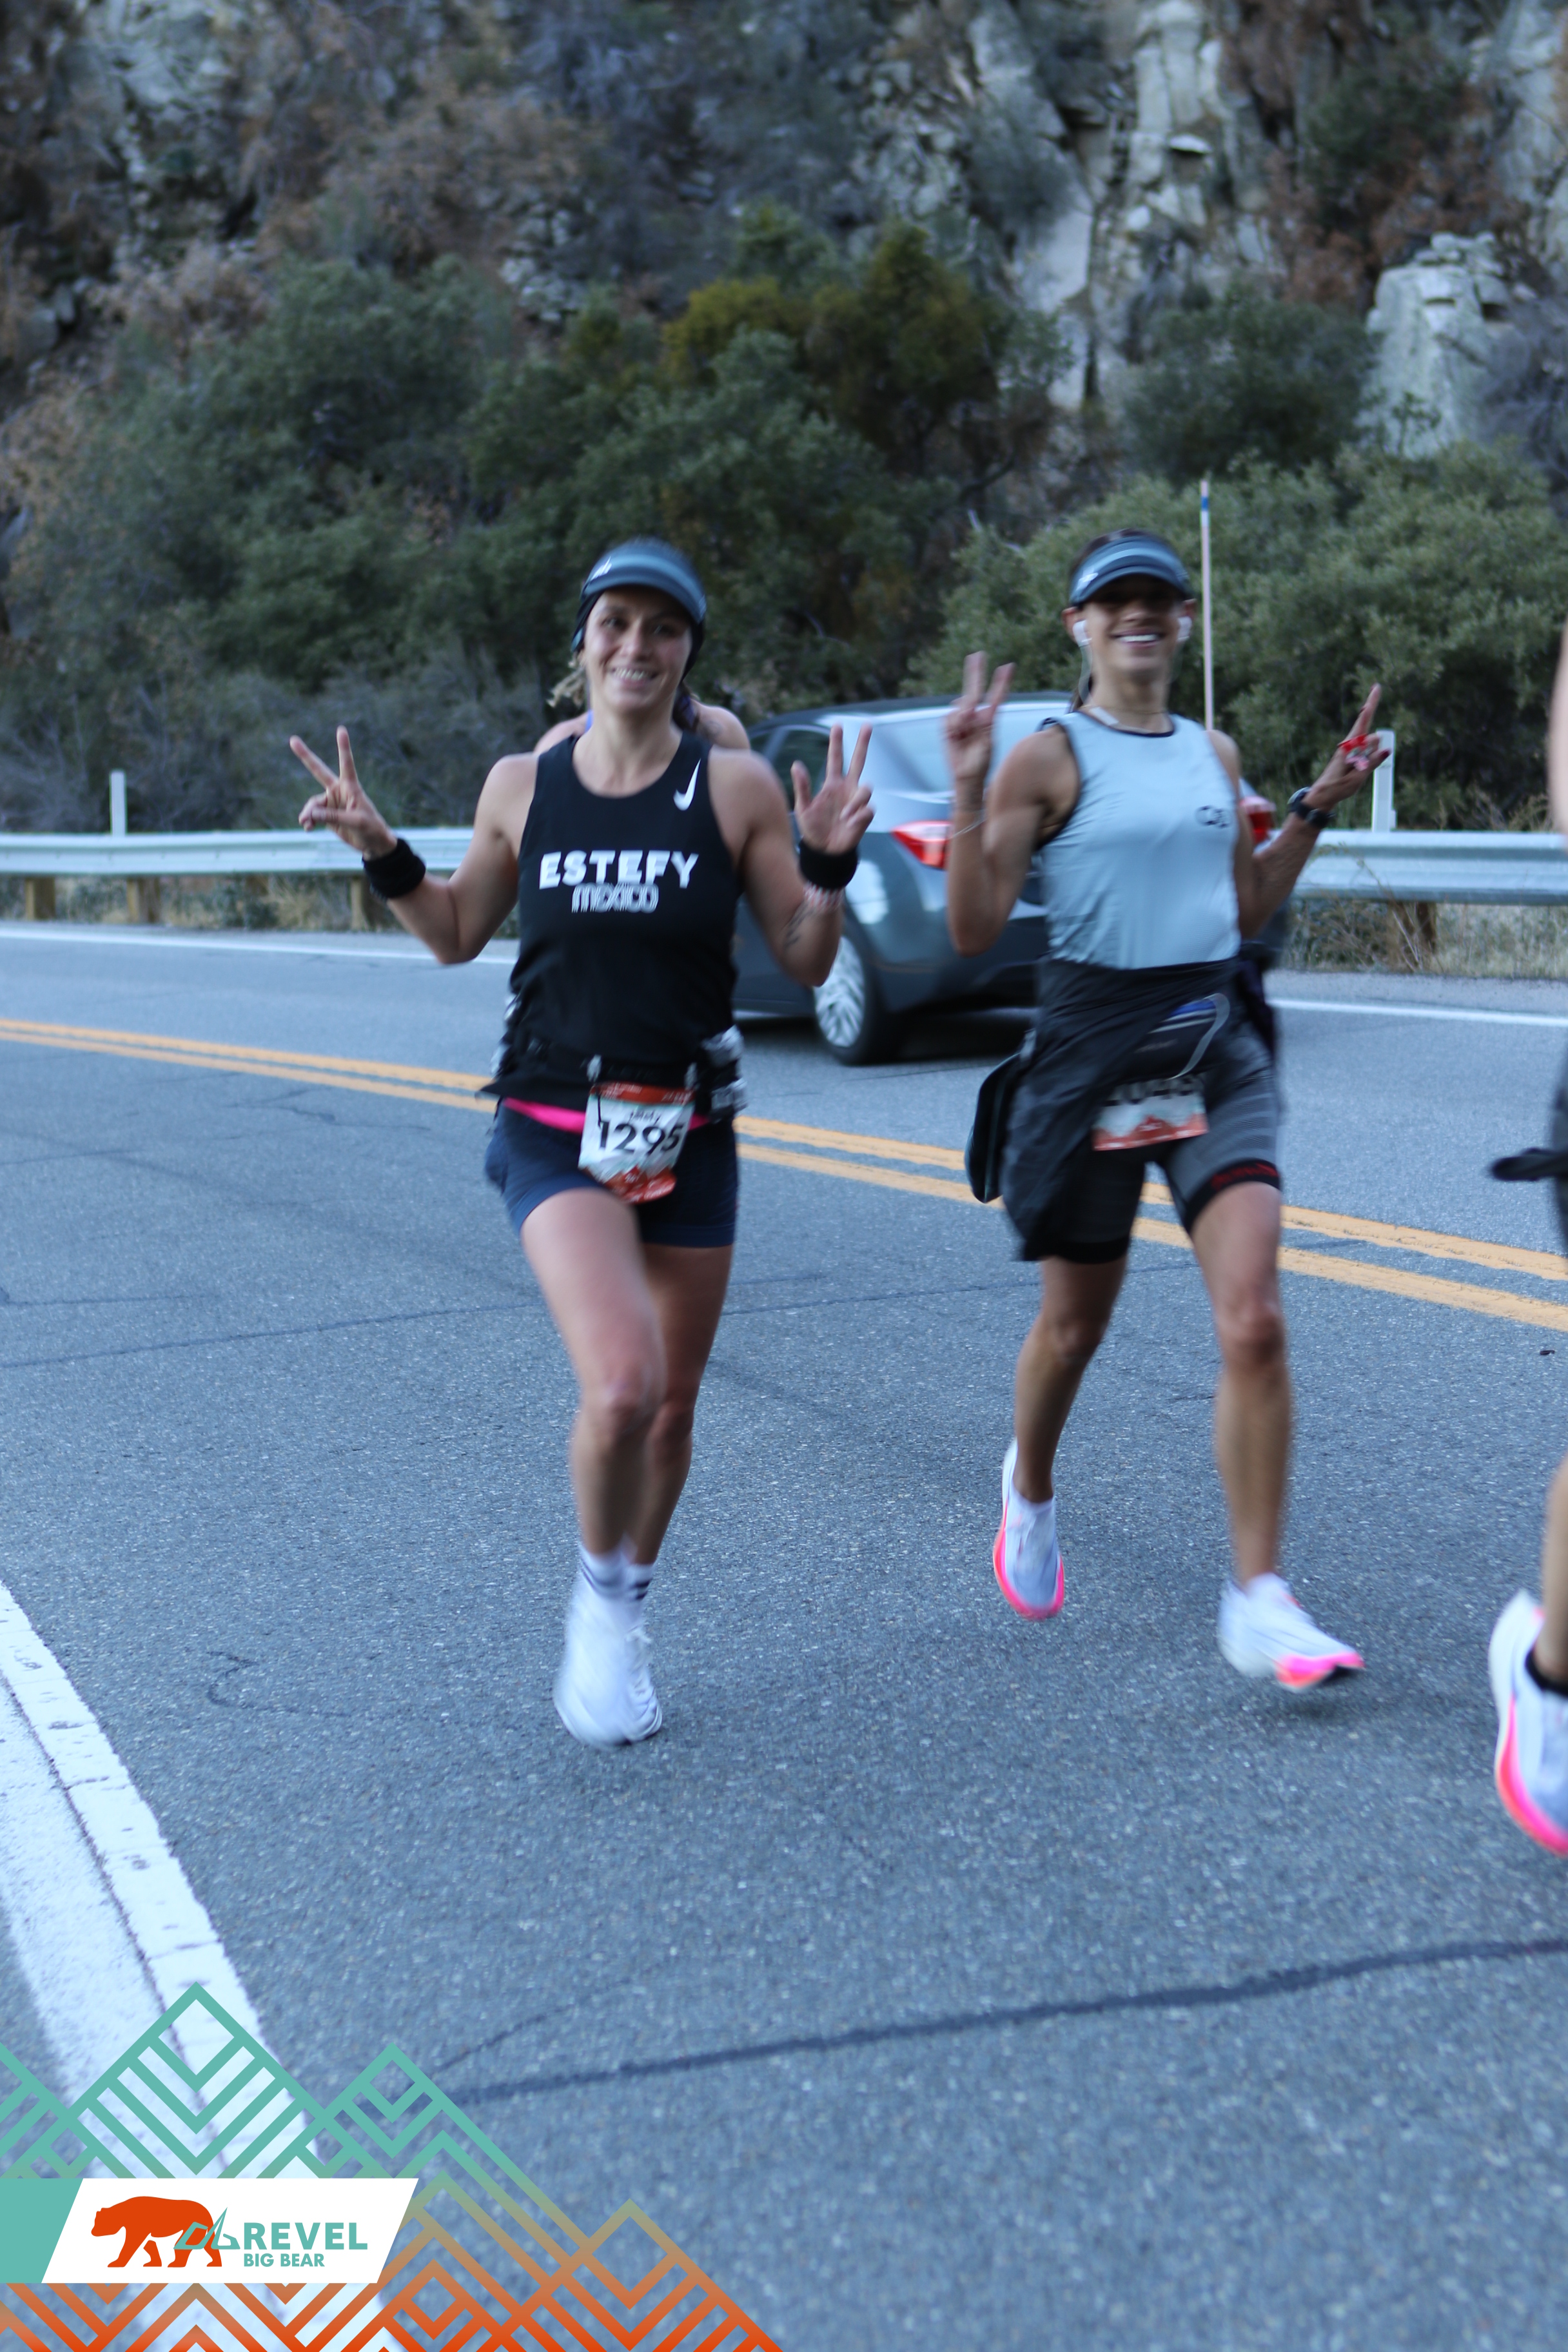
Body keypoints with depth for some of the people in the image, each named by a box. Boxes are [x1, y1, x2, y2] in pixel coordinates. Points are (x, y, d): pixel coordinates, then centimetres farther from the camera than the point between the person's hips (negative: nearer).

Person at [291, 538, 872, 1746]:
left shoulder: (736, 785, -2)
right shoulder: (522, 785, 3)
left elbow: (807, 962, 1)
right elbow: (458, 934, 16)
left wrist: (828, 862, -15)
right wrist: (383, 852, 2)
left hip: (688, 1137, 1)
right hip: (555, 1134, -1)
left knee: (671, 1408, 12)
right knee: (622, 1385, -23)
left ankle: (626, 1615, 38)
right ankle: (600, 1598, 6)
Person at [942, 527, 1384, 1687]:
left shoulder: (1215, 755, 12)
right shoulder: (1048, 757, -4)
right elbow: (975, 931, -10)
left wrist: (1316, 808, 14)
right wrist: (968, 792, -19)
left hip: (1216, 1043, 4)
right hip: (1093, 1041, -3)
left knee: (1254, 1319, -12)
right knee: (1076, 1321, 11)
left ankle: (1258, 1596, -6)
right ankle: (1030, 1486, 44)